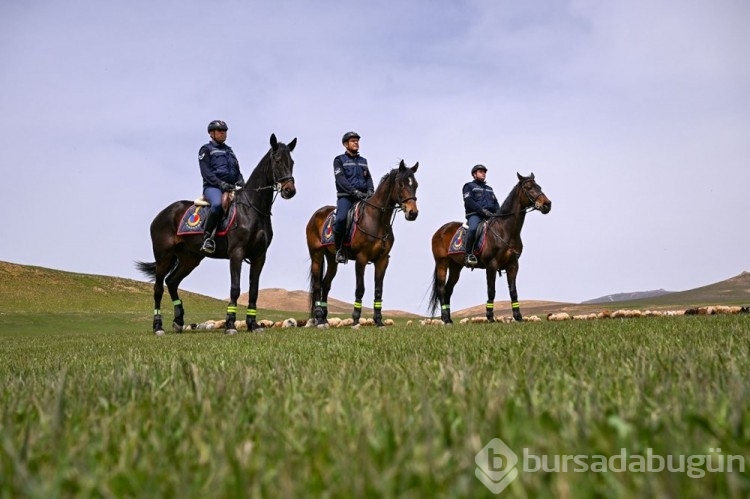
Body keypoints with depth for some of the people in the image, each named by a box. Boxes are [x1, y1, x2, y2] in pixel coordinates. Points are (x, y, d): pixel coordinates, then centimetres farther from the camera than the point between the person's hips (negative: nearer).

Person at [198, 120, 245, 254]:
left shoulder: (229, 150, 28)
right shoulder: (206, 150, 8)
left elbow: (237, 171, 23)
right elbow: (206, 172, -5)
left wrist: (241, 182, 0)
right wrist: (220, 183, -19)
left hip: (231, 188, 6)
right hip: (212, 187, -6)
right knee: (217, 203, -39)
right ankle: (207, 237, -31)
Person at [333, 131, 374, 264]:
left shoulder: (363, 161, 23)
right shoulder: (339, 160, 6)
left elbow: (368, 178, 15)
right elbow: (341, 179, -7)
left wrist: (370, 190, -7)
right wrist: (355, 191, -20)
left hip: (363, 197, 5)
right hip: (346, 196, -5)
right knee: (341, 219, -31)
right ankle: (339, 250, -16)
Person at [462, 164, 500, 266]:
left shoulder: (489, 189, 31)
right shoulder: (469, 186, 11)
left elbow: (495, 203, 22)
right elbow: (469, 202, -4)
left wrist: (498, 212, -1)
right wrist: (483, 210, -16)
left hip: (491, 215, 6)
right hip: (474, 215, -6)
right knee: (473, 229, -36)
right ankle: (469, 254, -31)